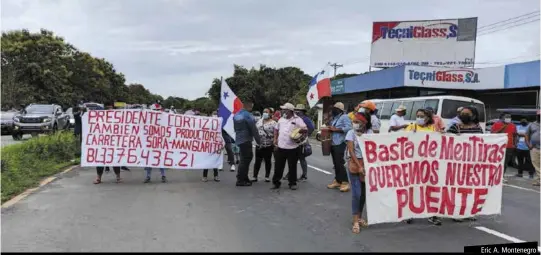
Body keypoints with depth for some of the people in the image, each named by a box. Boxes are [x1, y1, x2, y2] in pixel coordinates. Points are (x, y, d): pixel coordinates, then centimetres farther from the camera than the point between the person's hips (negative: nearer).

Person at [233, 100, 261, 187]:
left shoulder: (236, 115, 11)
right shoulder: (248, 115, -15)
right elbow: (254, 129, -15)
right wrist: (259, 141, -8)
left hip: (239, 140, 9)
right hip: (246, 140, -9)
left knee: (248, 157, 17)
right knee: (245, 159, -3)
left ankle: (244, 178, 20)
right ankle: (240, 180, -2)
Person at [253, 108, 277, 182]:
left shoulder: (273, 123, -4)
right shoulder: (259, 121, 11)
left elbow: (275, 134, -9)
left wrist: (274, 143, -17)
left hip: (268, 145, -4)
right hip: (259, 145, 4)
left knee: (268, 161, 5)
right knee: (257, 161, 4)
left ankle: (267, 176, 15)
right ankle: (255, 176, 7)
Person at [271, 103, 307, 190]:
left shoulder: (297, 119, -5)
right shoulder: (281, 119, 10)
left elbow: (305, 129, -7)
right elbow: (276, 129, 21)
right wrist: (275, 139, 12)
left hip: (293, 148, -4)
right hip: (281, 147, 4)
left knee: (292, 166, 6)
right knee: (278, 166, 6)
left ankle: (292, 183, 17)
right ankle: (276, 182, 16)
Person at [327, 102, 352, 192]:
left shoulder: (344, 117, -7)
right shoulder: (334, 118, 21)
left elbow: (348, 128, -20)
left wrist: (335, 129, -19)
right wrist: (330, 129, 3)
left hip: (340, 144, -9)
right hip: (333, 143, 9)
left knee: (339, 163, -12)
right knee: (335, 163, 12)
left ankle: (345, 182, -9)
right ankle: (337, 181, 18)